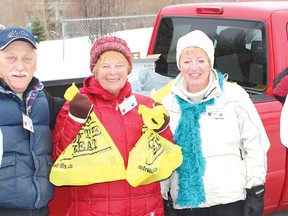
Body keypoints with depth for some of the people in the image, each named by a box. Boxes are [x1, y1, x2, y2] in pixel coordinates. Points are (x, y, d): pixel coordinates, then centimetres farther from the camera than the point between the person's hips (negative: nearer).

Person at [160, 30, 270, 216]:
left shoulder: (234, 95, -2)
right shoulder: (167, 102, 5)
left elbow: (255, 145, -1)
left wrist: (255, 192, -3)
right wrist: (164, 196, 8)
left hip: (231, 199, -2)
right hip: (185, 201, 2)